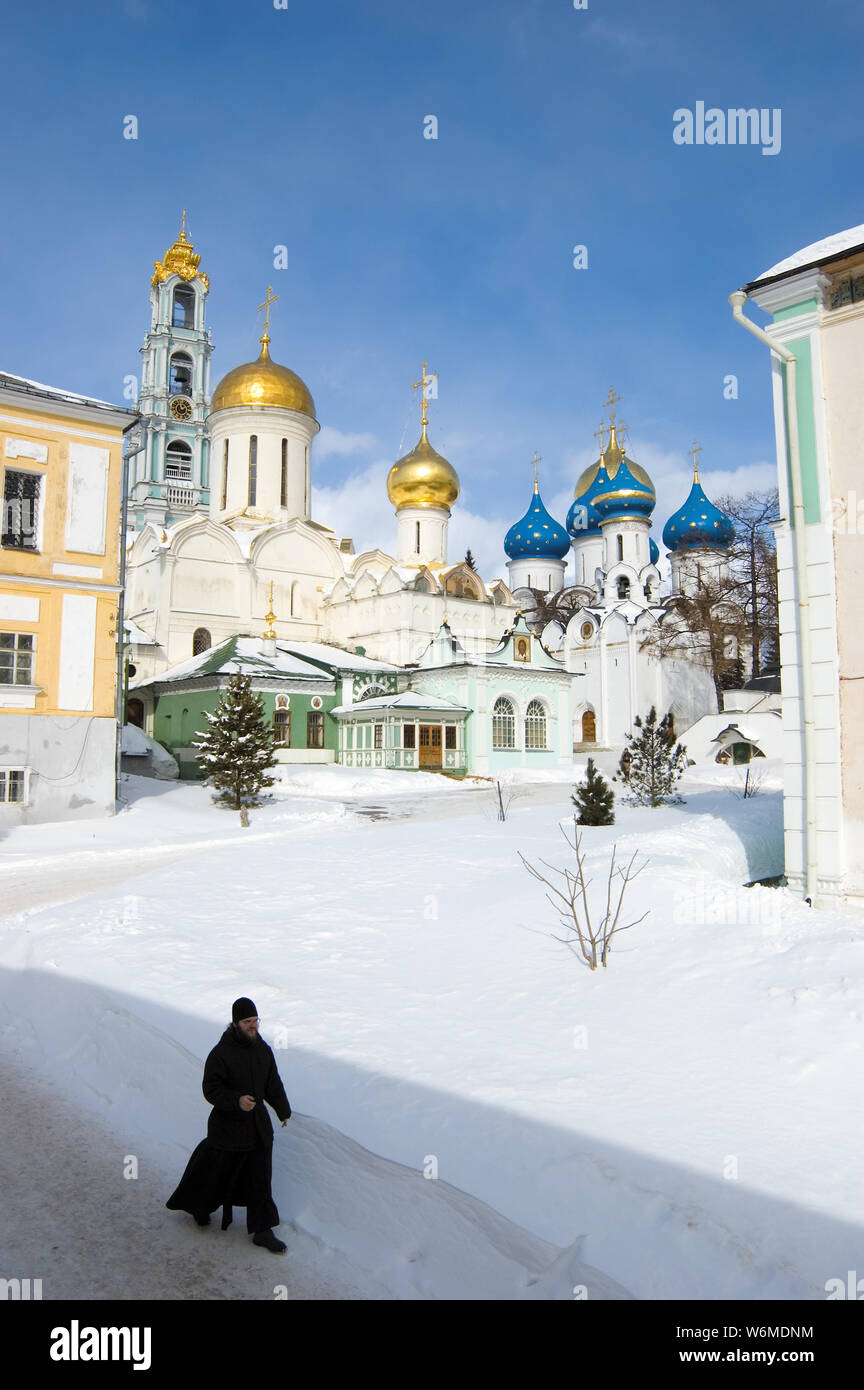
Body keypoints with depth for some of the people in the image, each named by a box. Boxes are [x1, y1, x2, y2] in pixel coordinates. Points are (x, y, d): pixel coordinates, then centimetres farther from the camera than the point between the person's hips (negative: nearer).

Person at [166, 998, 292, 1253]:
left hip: (259, 1125, 5)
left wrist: (283, 1110, 18)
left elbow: (273, 1083, 12)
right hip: (228, 1125, -5)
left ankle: (262, 1231, 17)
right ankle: (197, 1205, 42)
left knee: (260, 1178, 8)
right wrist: (237, 1101, -33)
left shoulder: (263, 1050, 0)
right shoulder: (221, 1053, -20)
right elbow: (211, 1089, -20)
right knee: (216, 1169, 12)